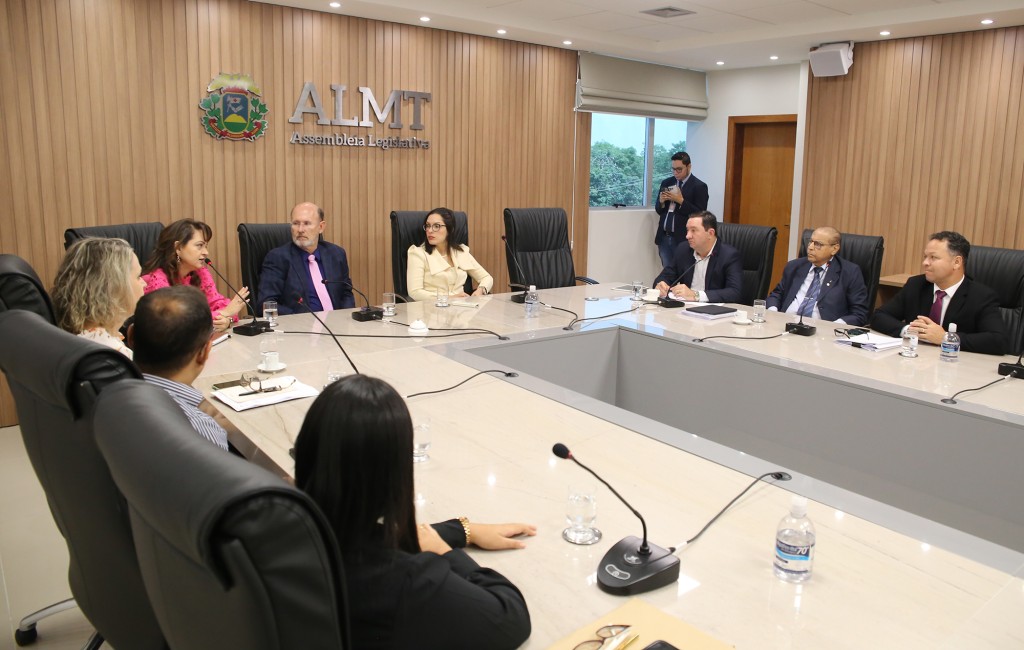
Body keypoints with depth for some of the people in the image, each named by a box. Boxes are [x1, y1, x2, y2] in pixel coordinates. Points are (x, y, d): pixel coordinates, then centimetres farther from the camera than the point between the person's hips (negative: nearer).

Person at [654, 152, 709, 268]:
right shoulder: (666, 183, 12)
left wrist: (681, 201, -18)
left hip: (683, 239, -5)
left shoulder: (699, 186, -5)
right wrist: (661, 202, -7)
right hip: (664, 237, 5)